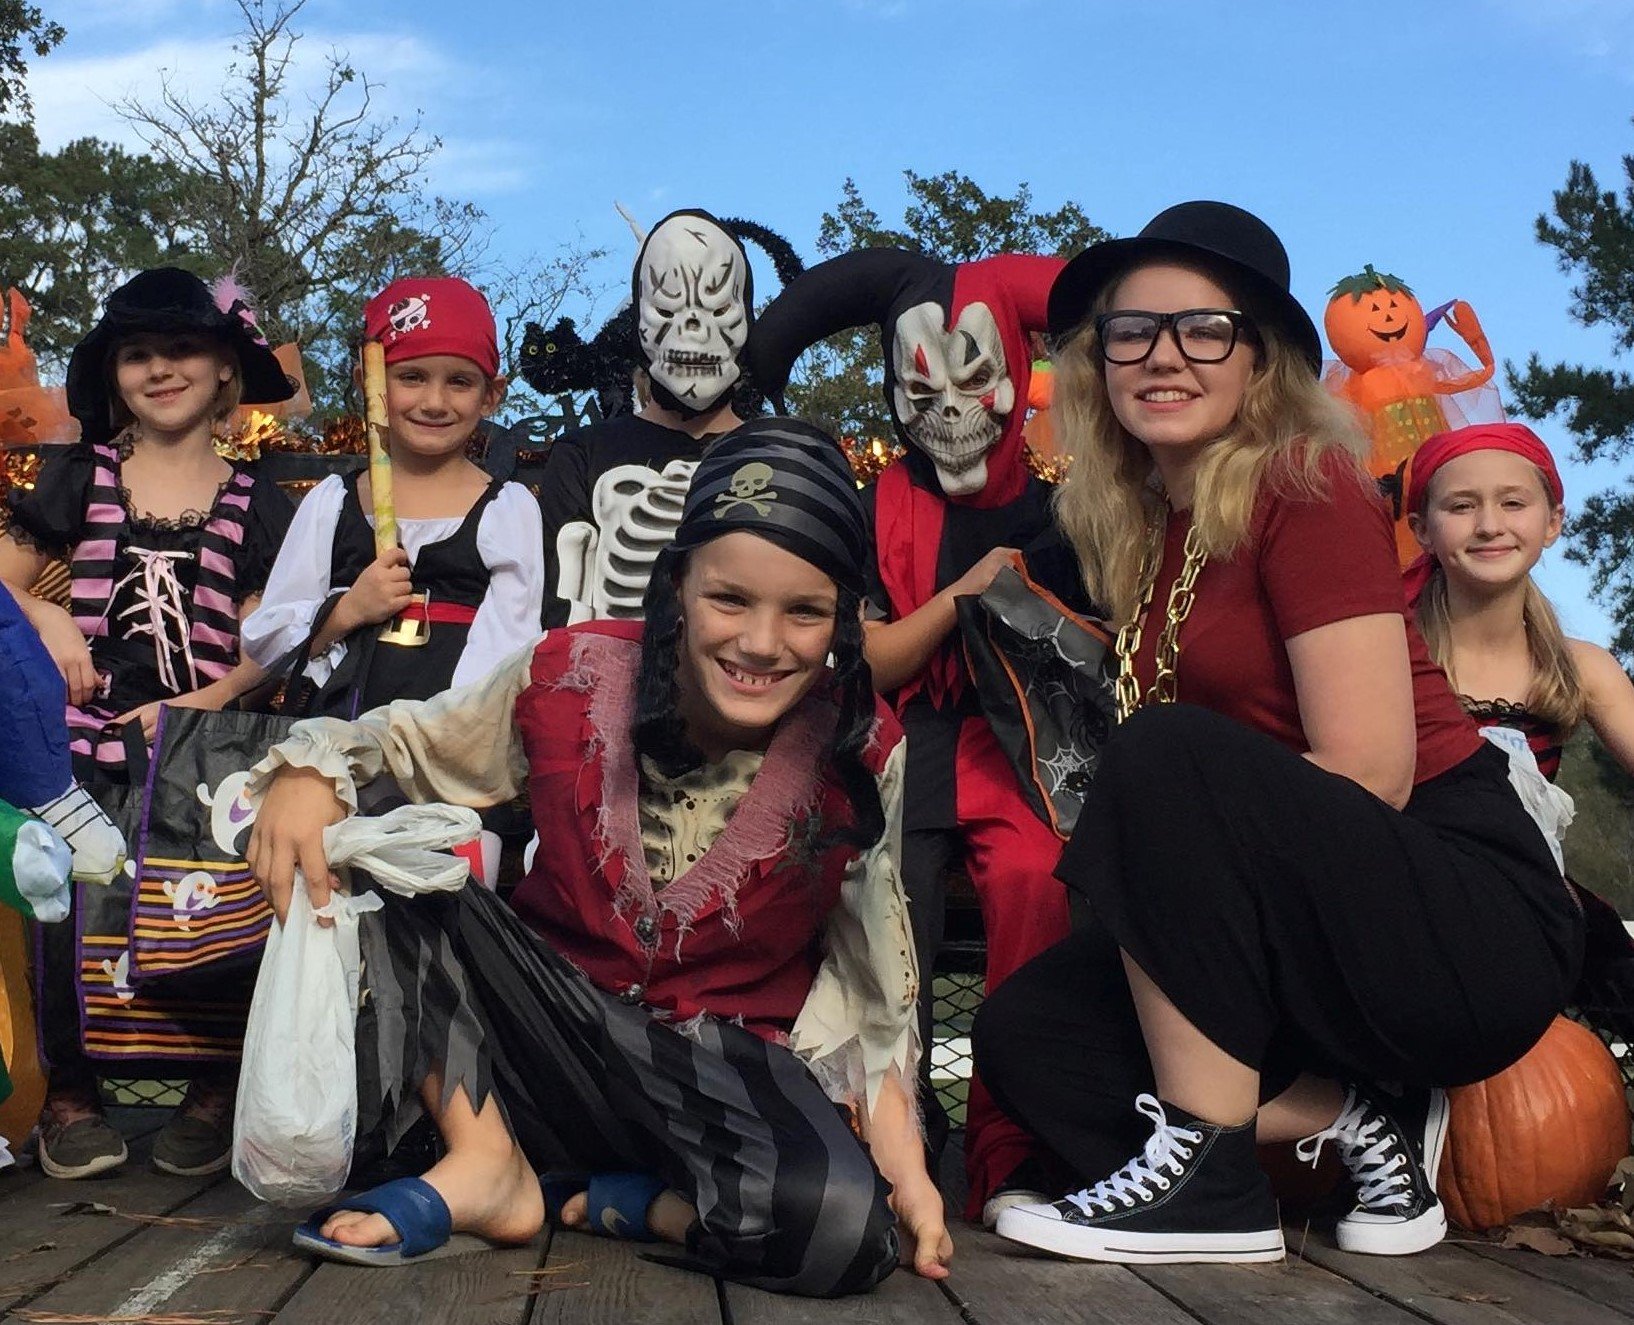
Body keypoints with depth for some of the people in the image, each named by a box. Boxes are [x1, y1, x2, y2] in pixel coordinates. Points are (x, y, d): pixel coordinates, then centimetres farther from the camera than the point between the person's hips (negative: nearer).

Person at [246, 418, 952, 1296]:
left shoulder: (860, 755, -13)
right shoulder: (573, 678, -13)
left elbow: (871, 984, -2)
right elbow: (406, 745, 3)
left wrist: (903, 1159, -12)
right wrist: (312, 770, -20)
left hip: (728, 1063, -1)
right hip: (550, 1019, 2)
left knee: (842, 1227, -34)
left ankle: (605, 1198, -5)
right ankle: (485, 1165, -11)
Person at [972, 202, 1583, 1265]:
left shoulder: (1304, 486, -11)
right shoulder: (1141, 529, 11)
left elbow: (1368, 772, -18)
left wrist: (1153, 820, -12)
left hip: (1475, 924, -8)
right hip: (1315, 922, 8)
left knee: (1170, 755, -28)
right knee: (1025, 1033, -5)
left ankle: (1208, 1181, -20)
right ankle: (1363, 1121, -1)